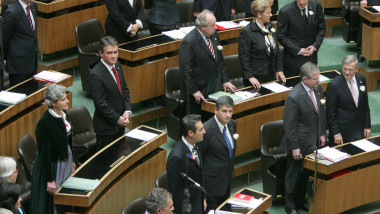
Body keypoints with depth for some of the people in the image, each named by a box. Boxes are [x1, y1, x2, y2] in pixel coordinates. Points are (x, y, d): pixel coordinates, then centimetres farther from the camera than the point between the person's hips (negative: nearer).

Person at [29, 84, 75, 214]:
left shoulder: (62, 114, 0)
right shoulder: (45, 123, -27)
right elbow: (44, 153, -23)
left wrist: (71, 161, 21)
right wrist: (50, 179, -21)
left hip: (65, 161, 8)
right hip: (51, 166, -8)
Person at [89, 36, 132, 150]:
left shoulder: (117, 66, 2)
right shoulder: (96, 75, -24)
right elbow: (100, 103, -22)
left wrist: (127, 111, -3)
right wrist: (117, 119, -16)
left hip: (120, 121, 8)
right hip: (106, 126, -8)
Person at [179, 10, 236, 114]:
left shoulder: (214, 35, 4)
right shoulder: (189, 42, -20)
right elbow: (185, 69, -18)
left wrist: (225, 80, 10)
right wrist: (194, 91, -18)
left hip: (215, 88, 7)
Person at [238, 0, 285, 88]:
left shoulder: (270, 26, 7)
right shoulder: (247, 32, -14)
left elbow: (276, 50, 15)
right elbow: (243, 57, -14)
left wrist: (279, 70, 9)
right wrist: (250, 77, -19)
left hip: (270, 74, 6)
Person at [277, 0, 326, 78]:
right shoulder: (285, 11, -14)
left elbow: (322, 28, 6)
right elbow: (281, 36, -10)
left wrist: (315, 46, -8)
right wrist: (298, 50, -15)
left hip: (311, 55, 3)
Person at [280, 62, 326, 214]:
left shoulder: (318, 89, -4)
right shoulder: (294, 97, -27)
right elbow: (289, 126, -21)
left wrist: (322, 134, 11)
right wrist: (295, 147, -18)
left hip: (313, 142, 7)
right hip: (299, 143, -7)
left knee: (306, 173, 21)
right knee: (293, 175, 12)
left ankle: (301, 201, 40)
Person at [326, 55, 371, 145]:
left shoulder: (362, 79, 1)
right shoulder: (333, 85, -16)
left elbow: (365, 105, 10)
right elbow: (330, 113, -11)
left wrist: (367, 126, 9)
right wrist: (336, 133, -12)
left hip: (360, 129, 5)